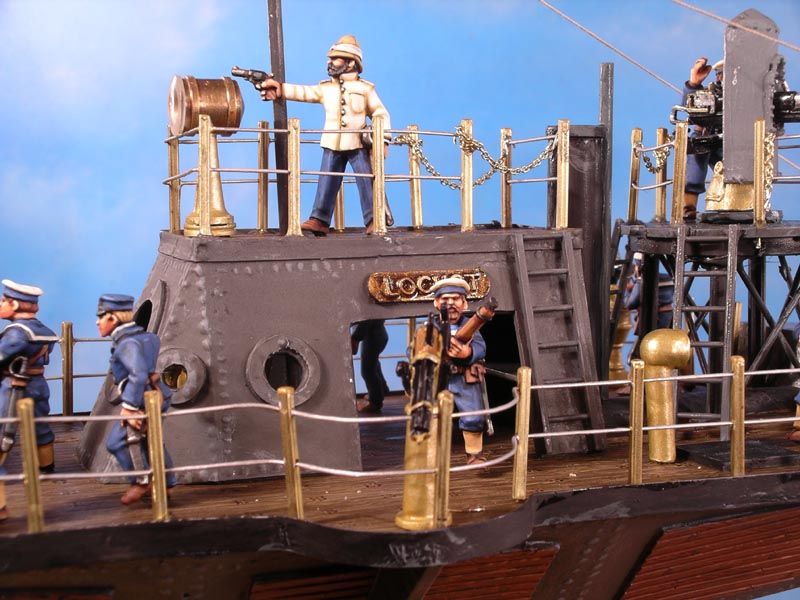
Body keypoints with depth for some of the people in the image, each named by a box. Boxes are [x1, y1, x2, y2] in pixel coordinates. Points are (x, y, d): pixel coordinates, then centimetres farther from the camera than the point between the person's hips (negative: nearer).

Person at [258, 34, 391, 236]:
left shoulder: (365, 89, 2)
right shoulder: (325, 88, 11)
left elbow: (381, 114, 3)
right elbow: (303, 92, 4)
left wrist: (384, 141, -6)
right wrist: (279, 89, -10)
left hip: (358, 144, -3)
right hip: (332, 145, 3)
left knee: (367, 182, -3)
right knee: (326, 182, 2)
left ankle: (373, 221, 1)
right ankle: (320, 220, 3)